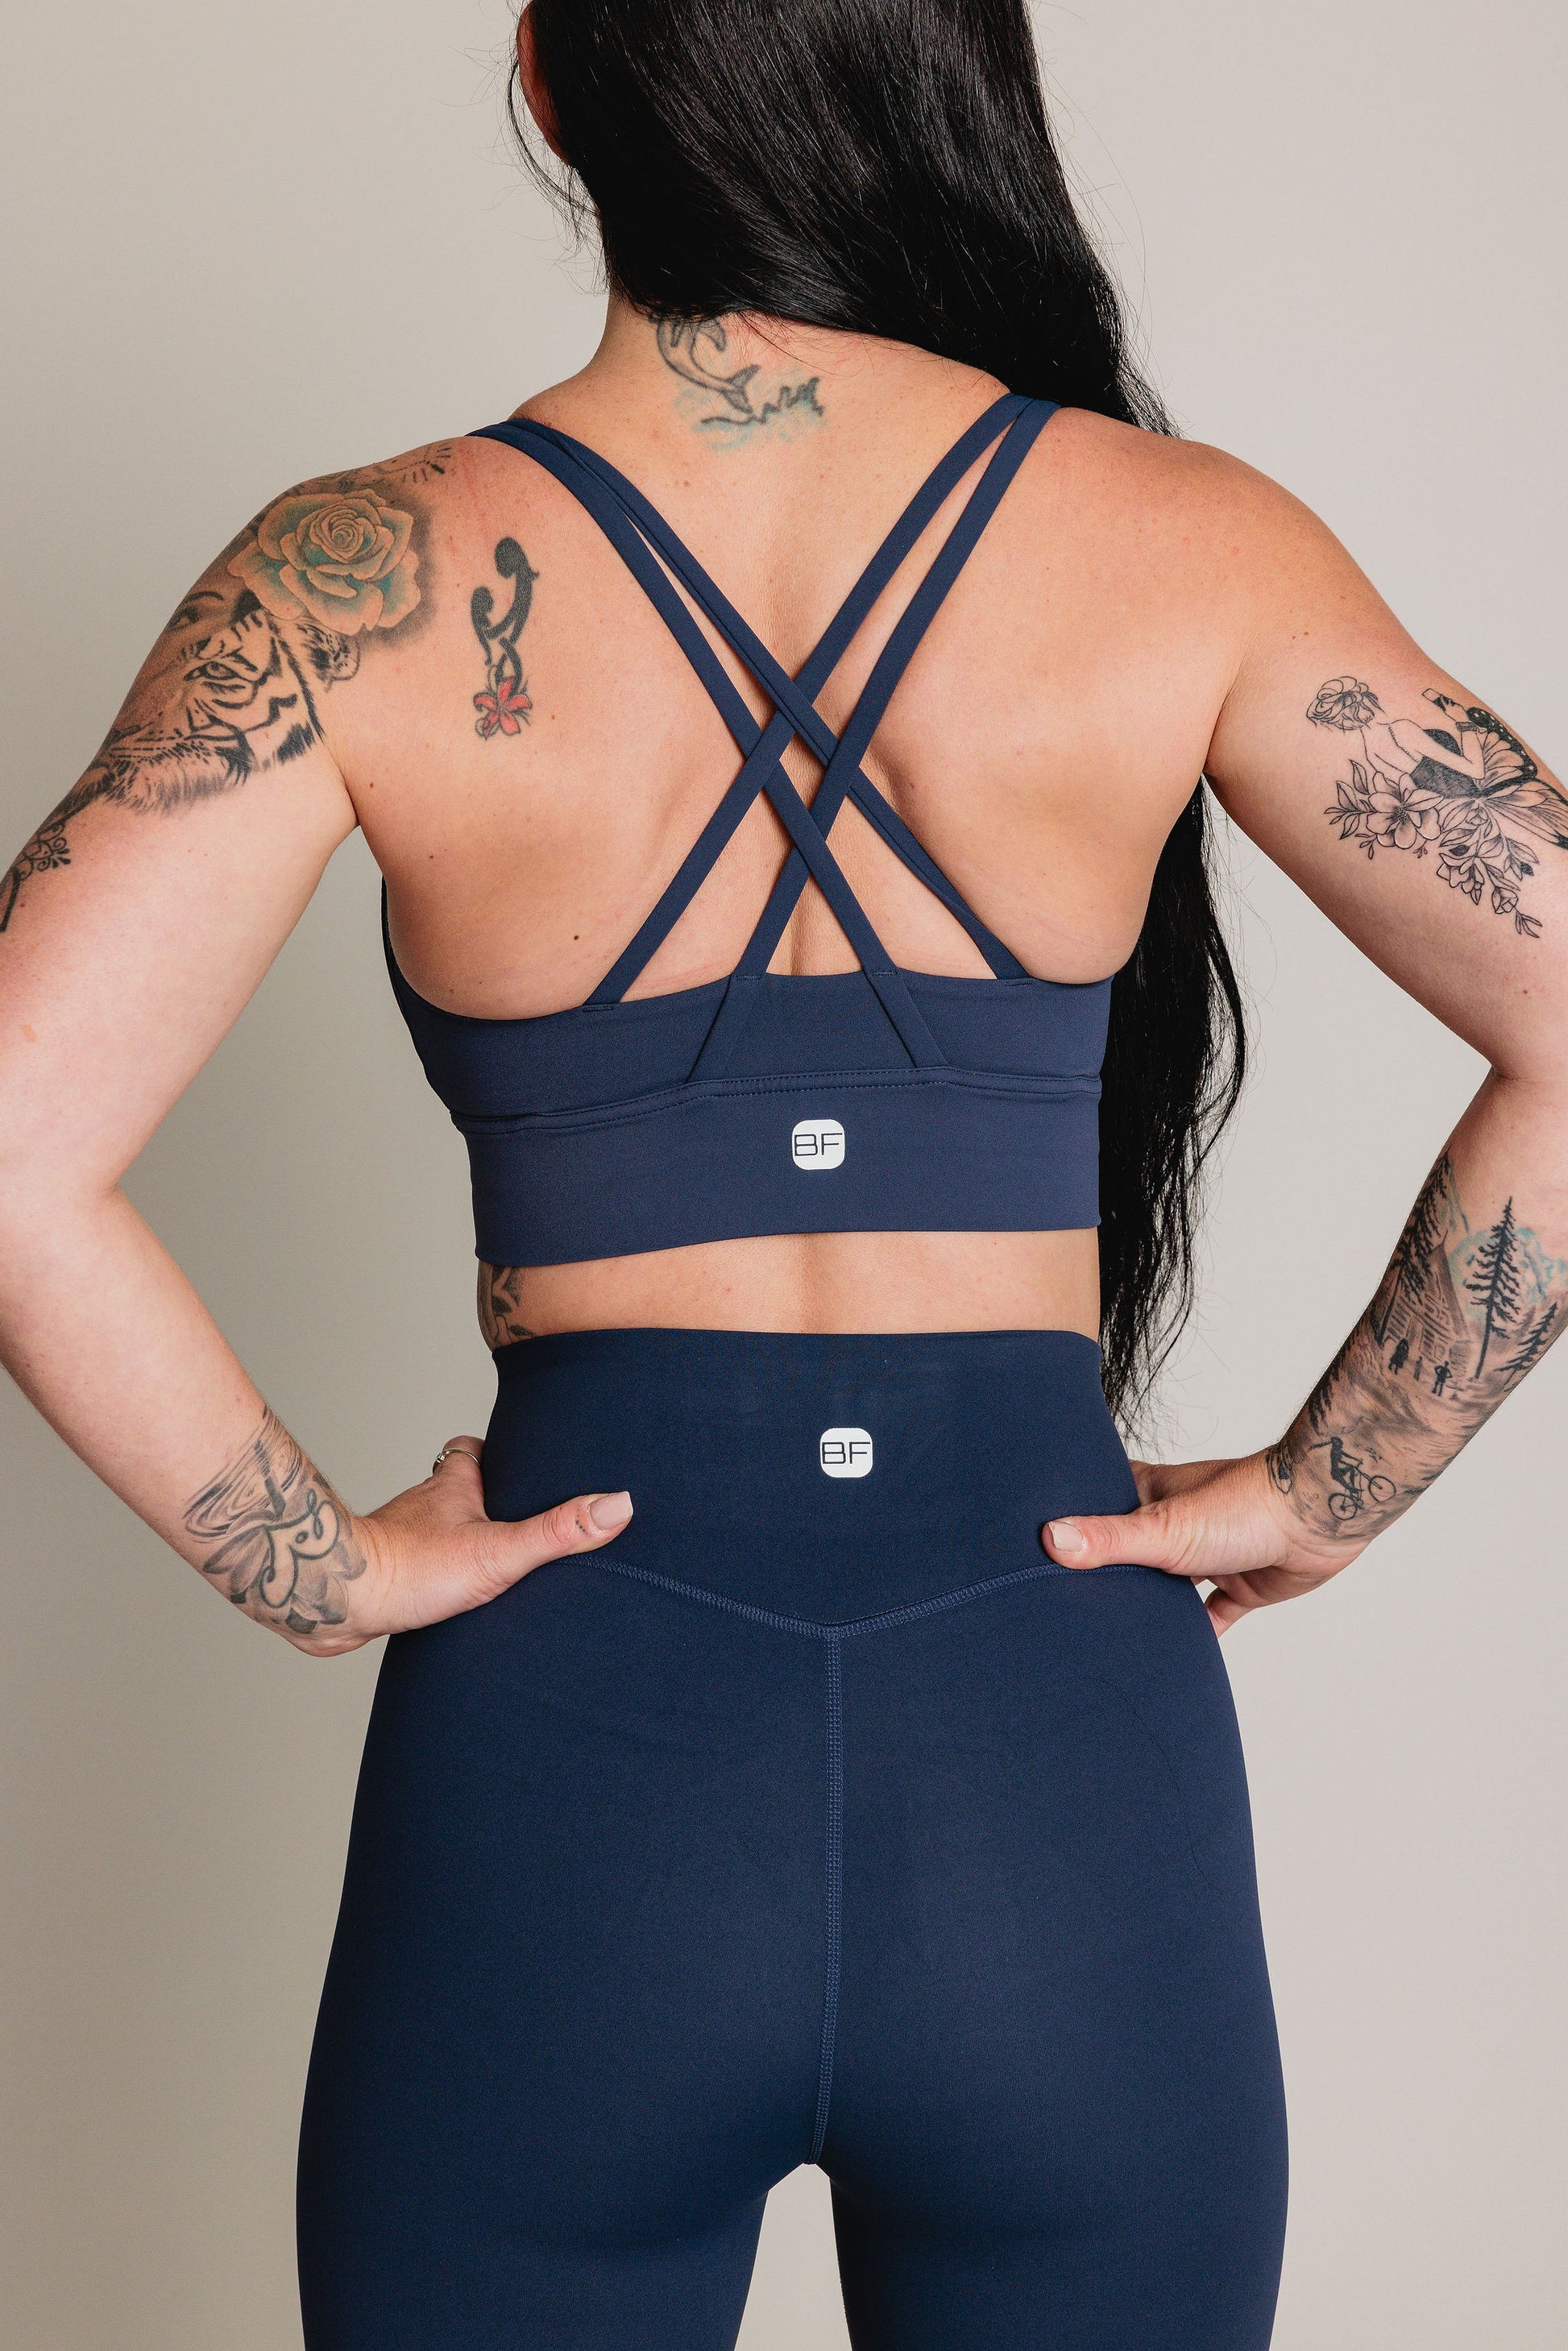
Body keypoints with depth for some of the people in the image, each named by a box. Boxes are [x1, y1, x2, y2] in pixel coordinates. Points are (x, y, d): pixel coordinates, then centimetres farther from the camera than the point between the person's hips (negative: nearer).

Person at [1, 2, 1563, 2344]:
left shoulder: (366, 586, -7)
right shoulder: (1187, 547, -5)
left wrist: (323, 1567, -5)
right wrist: (1319, 1496, -2)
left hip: (567, 1732, 0)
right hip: (1062, 1752, 1)